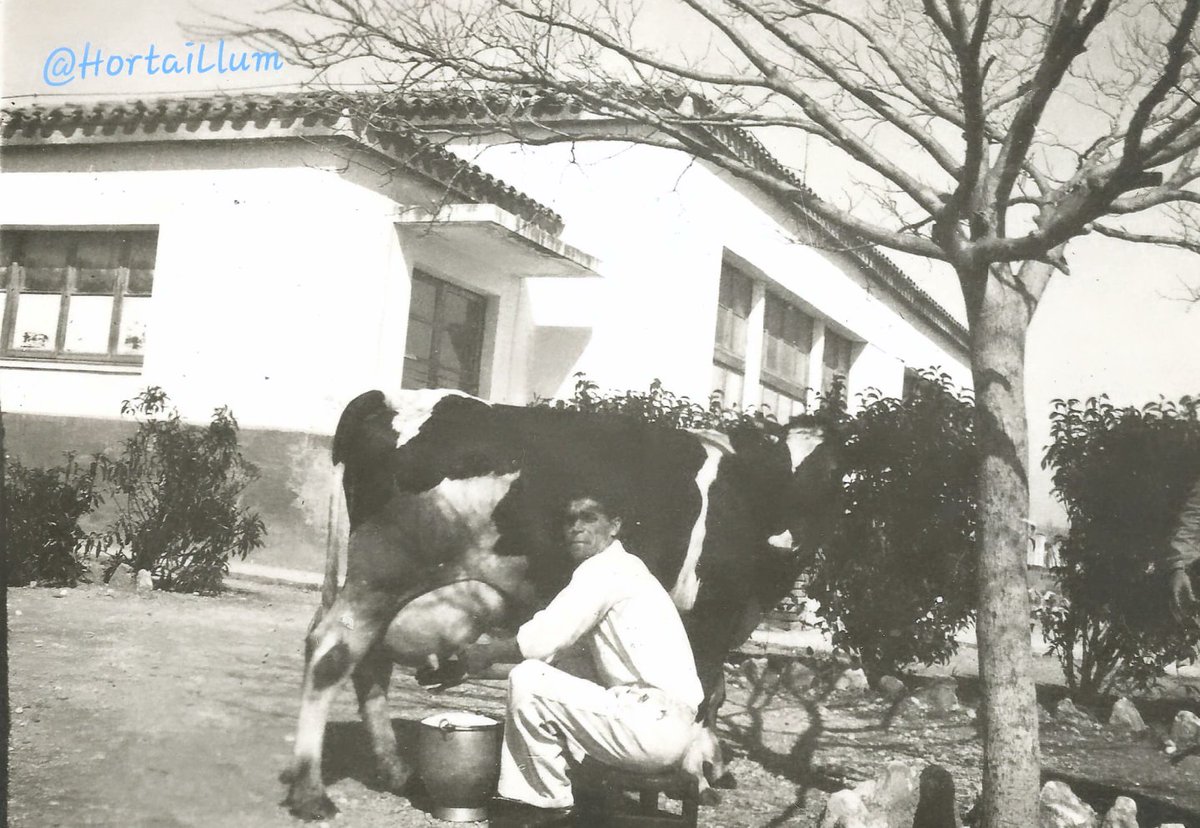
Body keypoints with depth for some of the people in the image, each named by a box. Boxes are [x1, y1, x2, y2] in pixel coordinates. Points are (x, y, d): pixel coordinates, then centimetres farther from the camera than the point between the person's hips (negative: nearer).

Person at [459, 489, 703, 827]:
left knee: (527, 681, -12)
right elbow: (550, 638, 21)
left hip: (656, 724, -10)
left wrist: (487, 653, 2)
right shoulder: (615, 569, 20)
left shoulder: (606, 570, -10)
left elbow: (542, 641, -14)